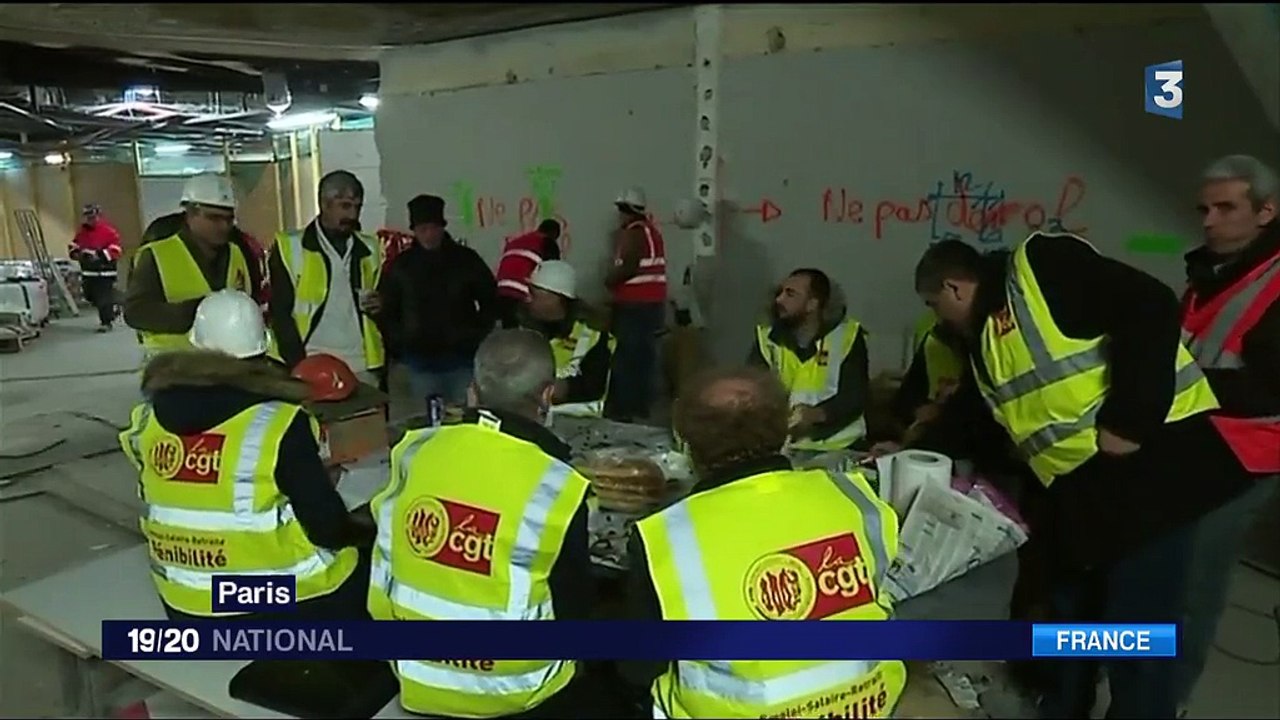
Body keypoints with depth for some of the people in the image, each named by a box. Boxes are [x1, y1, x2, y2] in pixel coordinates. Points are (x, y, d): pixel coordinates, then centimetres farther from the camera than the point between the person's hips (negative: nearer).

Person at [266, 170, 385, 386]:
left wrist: (380, 307, -3)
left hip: (362, 366, 4)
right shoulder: (290, 248, 0)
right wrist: (299, 365, -11)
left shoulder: (370, 249, 12)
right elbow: (280, 313, -3)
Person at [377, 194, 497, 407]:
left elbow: (490, 300, 7)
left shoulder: (466, 259, 0)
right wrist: (399, 343, -1)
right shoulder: (401, 265, 2)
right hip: (420, 361, 1)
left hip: (462, 357, -1)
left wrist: (478, 336, 1)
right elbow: (386, 309, 8)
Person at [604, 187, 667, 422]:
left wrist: (608, 280, -7)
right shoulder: (652, 230, 17)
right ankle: (641, 406, 17)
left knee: (625, 357, -5)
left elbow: (629, 268, -22)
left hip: (634, 305, -9)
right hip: (653, 302, 9)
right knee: (644, 355, 12)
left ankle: (623, 407, -3)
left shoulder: (631, 233, -12)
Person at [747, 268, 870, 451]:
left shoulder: (847, 336, -2)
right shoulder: (767, 338, 6)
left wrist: (817, 414, -26)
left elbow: (855, 397, -9)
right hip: (782, 445, 2)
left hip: (838, 446, -2)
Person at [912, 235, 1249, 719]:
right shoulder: (984, 337, 15)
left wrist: (1128, 421, -23)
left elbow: (1151, 307, -22)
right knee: (1071, 614, 21)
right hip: (1077, 486, 9)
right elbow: (971, 412, 25)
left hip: (1149, 457, -9)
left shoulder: (1041, 265, -13)